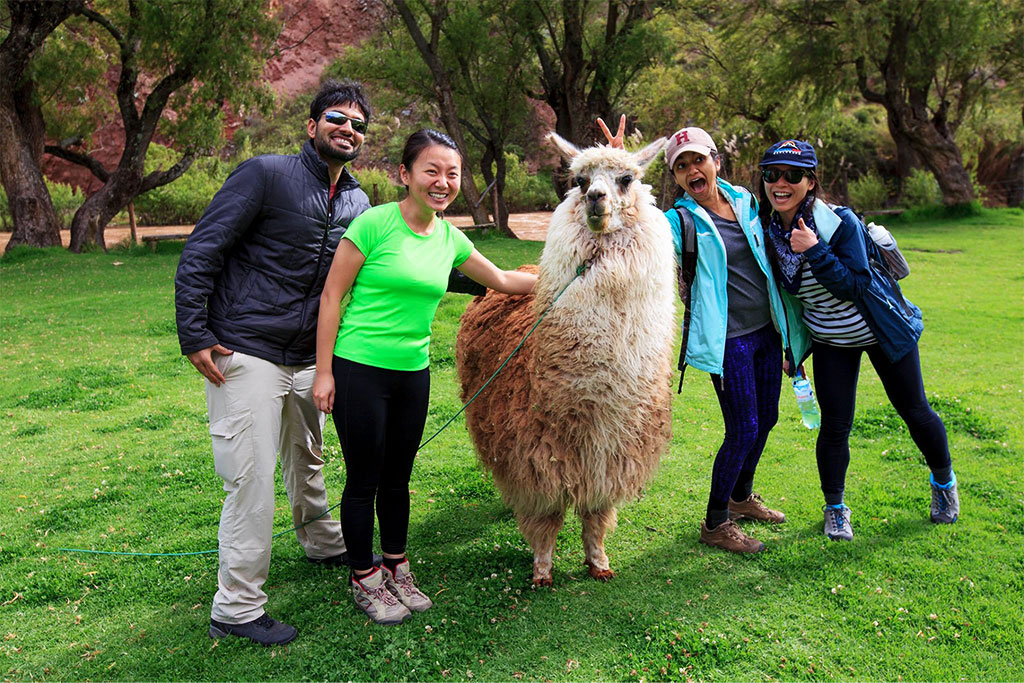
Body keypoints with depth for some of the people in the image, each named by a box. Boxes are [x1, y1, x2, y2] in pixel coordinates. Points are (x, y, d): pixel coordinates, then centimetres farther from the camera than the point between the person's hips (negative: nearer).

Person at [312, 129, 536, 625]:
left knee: (398, 478, 16)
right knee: (365, 479, 6)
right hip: (358, 370, -5)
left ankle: (396, 569, 35)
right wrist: (323, 372, -10)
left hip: (413, 373, 5)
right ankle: (364, 579, 25)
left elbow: (502, 280, 19)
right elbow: (332, 295, -9)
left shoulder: (450, 239, 5)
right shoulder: (374, 223, -12)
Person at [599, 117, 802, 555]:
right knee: (743, 430, -5)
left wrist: (785, 324, 22)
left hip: (767, 328, 7)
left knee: (766, 419, 17)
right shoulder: (680, 219, -10)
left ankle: (742, 496, 40)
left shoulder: (744, 200, 7)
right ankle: (715, 522, 13)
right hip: (728, 338, -7)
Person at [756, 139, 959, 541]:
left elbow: (855, 286, -27)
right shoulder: (767, 229, -10)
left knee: (913, 410, 11)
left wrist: (815, 251, -37)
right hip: (829, 343, 3)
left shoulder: (840, 222, -24)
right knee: (834, 426, 1)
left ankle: (944, 482, 38)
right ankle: (835, 509, 22)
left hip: (883, 331, -3)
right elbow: (781, 291, 4)